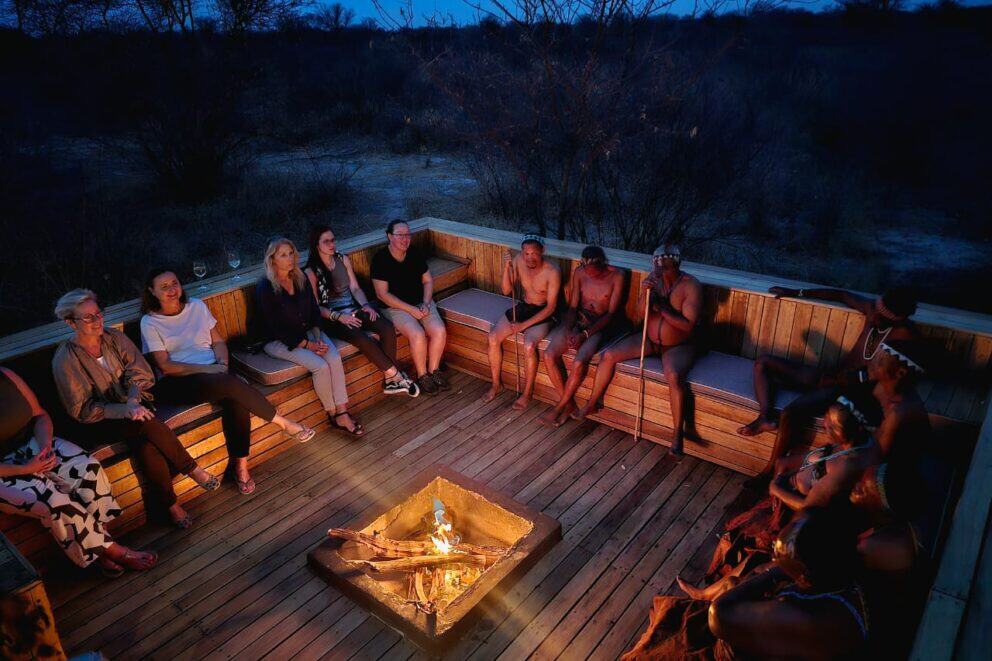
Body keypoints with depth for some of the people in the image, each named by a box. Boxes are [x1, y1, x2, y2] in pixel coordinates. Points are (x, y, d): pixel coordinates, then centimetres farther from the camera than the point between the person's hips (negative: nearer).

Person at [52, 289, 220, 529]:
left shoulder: (115, 338, 3)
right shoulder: (65, 359, -10)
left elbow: (140, 372, -1)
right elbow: (81, 410, -12)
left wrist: (132, 400, -23)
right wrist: (124, 410, -26)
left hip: (134, 405, 4)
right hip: (101, 423, -3)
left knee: (146, 445, -29)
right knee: (148, 425, -32)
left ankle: (169, 504, -13)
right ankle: (192, 469, -16)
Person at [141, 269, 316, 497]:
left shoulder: (196, 306, 13)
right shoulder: (150, 322, 2)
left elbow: (218, 341, 14)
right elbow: (165, 365, -6)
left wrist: (222, 364, -8)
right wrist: (207, 369, -16)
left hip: (213, 372, 4)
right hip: (176, 383, -4)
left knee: (235, 398, -31)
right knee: (232, 384, -33)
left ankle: (240, 466, -22)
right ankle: (283, 423, -18)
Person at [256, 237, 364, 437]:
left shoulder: (301, 279, 4)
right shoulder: (265, 288, -14)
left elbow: (314, 311, 7)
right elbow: (276, 328, -16)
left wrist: (318, 337, -11)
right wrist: (308, 345, -19)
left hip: (307, 332, 5)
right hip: (279, 341, -5)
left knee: (335, 358, -22)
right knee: (321, 366, -26)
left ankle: (342, 413, -19)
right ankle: (332, 414, -6)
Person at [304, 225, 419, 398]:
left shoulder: (343, 259, 10)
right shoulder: (311, 272, -6)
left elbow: (355, 288, 11)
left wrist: (366, 305, -8)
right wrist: (339, 316, -21)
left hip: (353, 309, 5)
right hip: (331, 318, -5)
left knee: (388, 327, -21)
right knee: (363, 340, -32)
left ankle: (390, 380, -16)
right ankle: (396, 375, -17)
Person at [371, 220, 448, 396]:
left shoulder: (416, 255, 4)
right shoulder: (380, 259, -12)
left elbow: (428, 281, 11)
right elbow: (382, 294, -15)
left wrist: (426, 304, -8)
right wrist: (411, 309, -18)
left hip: (422, 303, 5)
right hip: (395, 307, -5)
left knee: (440, 331, -20)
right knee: (418, 335, -29)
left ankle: (434, 371, -1)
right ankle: (422, 376, -8)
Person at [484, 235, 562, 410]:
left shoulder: (552, 272, -22)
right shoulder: (518, 260, -8)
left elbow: (551, 307, -20)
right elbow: (506, 291, -4)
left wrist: (524, 325, -23)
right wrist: (506, 267, -21)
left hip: (543, 314, -5)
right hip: (523, 307, 5)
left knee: (529, 345, -31)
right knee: (493, 337, -14)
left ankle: (527, 392, -10)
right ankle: (496, 384, 5)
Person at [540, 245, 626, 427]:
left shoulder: (616, 276, -13)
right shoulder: (579, 273, 0)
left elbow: (611, 313, -13)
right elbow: (572, 307, 3)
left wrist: (585, 334, -20)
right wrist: (568, 331, -15)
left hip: (602, 325, -4)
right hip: (579, 320, 4)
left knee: (579, 362, -30)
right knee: (549, 355, -18)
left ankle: (560, 407, -6)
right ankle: (568, 403, -2)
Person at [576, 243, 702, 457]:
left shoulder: (691, 286, -19)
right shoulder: (654, 278, -6)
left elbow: (688, 325, -23)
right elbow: (641, 310, -7)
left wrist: (662, 309, -28)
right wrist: (645, 293, -27)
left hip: (678, 345, -5)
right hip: (650, 339, 5)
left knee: (674, 376, -36)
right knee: (608, 355, -10)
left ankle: (677, 433, -22)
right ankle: (592, 404, 9)